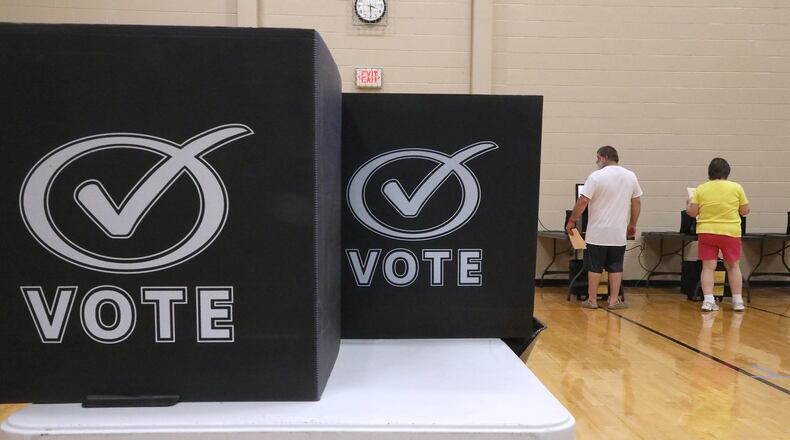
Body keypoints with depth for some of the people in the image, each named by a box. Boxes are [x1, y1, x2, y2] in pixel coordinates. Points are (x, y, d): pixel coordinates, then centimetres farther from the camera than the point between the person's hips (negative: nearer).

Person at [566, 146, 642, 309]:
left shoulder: (596, 176, -10)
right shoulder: (630, 176, 5)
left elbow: (583, 201, -13)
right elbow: (636, 202, 8)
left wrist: (572, 221, -3)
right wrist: (633, 224, 17)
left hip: (597, 233, -4)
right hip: (619, 233, 4)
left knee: (594, 267, 5)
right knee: (616, 267, 11)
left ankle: (592, 300, 11)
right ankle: (614, 300, 13)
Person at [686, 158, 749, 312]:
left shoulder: (701, 189, -2)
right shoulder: (736, 188, -2)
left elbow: (692, 212, -3)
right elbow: (745, 211, 3)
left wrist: (689, 203, 16)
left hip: (706, 232, 0)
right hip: (730, 232, 0)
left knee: (708, 267, 3)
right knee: (733, 266, 13)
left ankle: (708, 301, -4)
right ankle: (738, 301, 17)